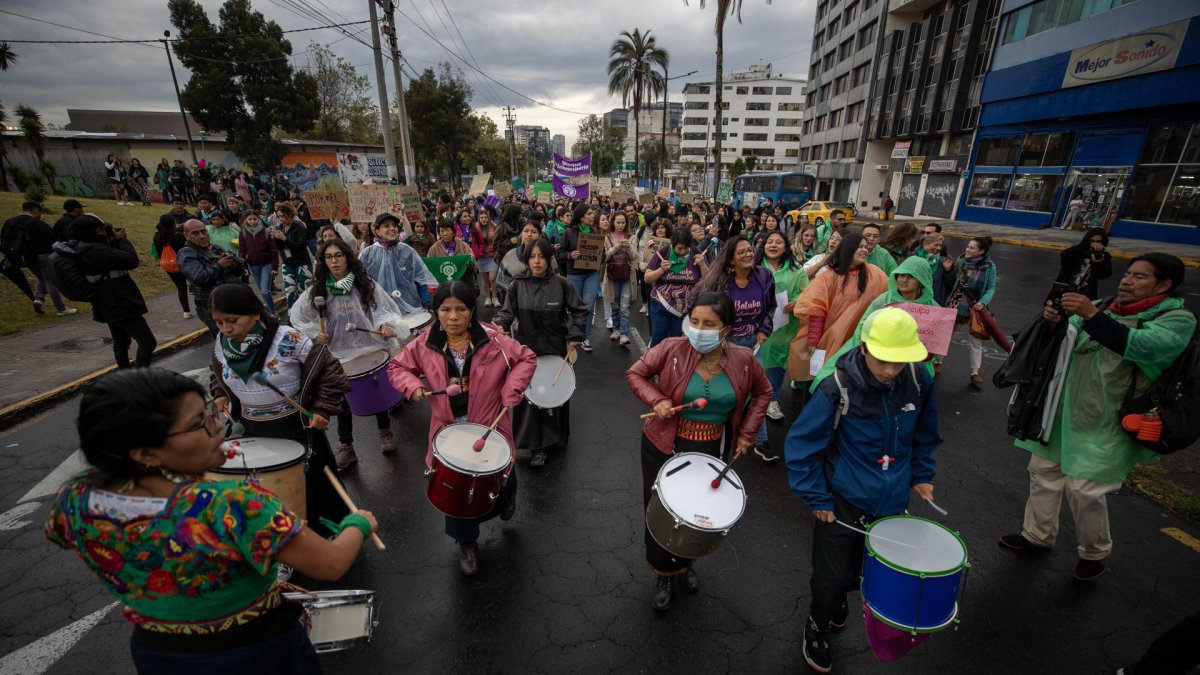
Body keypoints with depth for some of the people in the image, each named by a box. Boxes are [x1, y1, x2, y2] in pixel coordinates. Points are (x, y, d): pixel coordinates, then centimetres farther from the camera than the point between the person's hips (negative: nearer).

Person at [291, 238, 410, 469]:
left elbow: (385, 308, -5)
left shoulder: (366, 284, -6)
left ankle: (385, 432, 38)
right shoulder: (316, 290, -2)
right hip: (340, 354, 1)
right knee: (342, 400, 10)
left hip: (373, 349, -1)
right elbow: (296, 315, 8)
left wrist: (387, 326, -24)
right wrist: (314, 333, -5)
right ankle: (345, 447, 25)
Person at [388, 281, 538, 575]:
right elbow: (397, 366, 6)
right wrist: (411, 385, -14)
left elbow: (527, 358, -6)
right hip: (449, 432, 1)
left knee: (499, 483, 16)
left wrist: (511, 392, -16)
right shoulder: (425, 345, -9)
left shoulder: (493, 340, -15)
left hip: (489, 429, -1)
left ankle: (506, 495, 58)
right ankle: (467, 542, 40)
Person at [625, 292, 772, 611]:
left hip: (713, 450, 2)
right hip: (664, 447, -2)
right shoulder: (671, 349, -20)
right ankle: (664, 575, 39)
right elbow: (635, 374, -7)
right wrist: (656, 400, -24)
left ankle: (686, 564, 52)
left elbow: (762, 392, 6)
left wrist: (746, 434, -1)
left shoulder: (742, 359, -13)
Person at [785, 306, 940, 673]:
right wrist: (817, 498, -15)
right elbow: (800, 444, -18)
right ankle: (817, 631, 39)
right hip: (841, 502, -4)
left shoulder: (918, 381, -11)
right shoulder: (838, 386, -25)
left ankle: (838, 601, 53)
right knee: (831, 577, 11)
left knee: (866, 572, 21)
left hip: (891, 502, 4)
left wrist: (921, 475, 8)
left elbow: (924, 433, 10)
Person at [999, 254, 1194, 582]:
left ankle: (1096, 552, 22)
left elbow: (1140, 346, -26)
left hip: (1106, 424, -6)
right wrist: (1055, 321, -19)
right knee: (1043, 470, 12)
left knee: (1083, 489, -5)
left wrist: (1091, 315, -35)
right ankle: (1037, 535, 29)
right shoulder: (1106, 308, 9)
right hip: (1064, 410, 6)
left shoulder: (1177, 319, -7)